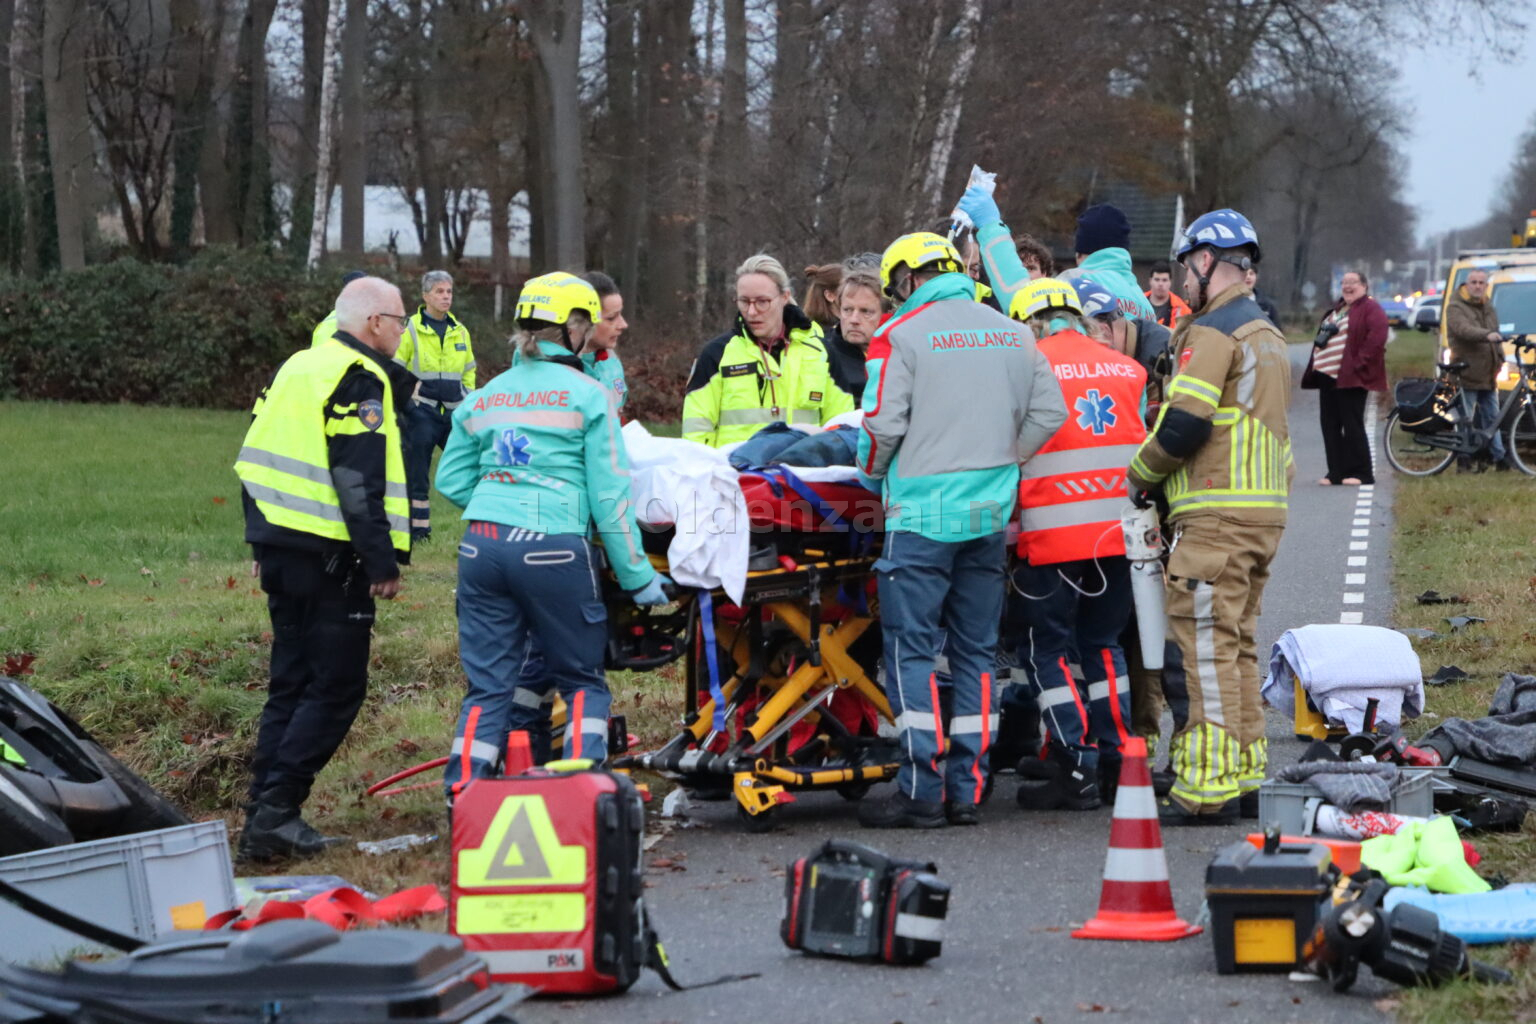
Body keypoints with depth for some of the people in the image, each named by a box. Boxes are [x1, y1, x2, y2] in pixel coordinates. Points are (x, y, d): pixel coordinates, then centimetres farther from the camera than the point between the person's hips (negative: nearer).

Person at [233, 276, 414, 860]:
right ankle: (275, 810, -9)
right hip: (328, 558, -9)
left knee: (290, 682, 15)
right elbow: (359, 482, -20)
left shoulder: (298, 368, 16)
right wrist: (384, 561, -17)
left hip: (278, 544, 9)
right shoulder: (362, 381, -12)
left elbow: (256, 457, 19)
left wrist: (261, 542, 24)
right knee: (336, 688, -3)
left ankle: (264, 812, 12)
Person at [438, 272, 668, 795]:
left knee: (488, 685, 9)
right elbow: (609, 496, -2)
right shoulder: (588, 396, 0)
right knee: (582, 682, 11)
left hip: (481, 545, 4)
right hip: (552, 550, -4)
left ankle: (461, 796, 4)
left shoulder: (483, 399, 14)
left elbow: (451, 480, 14)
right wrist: (637, 575, 3)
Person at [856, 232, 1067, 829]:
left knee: (911, 650, -1)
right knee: (976, 650, 11)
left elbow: (883, 427, -10)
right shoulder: (1013, 334, 10)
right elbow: (1049, 413, 9)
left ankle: (921, 791, -5)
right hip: (991, 511, 5)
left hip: (923, 511, -5)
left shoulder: (900, 335, -6)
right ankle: (967, 788, 11)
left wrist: (871, 472, 10)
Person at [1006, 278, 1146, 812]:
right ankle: (1117, 754, 20)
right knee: (1103, 642, 19)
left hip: (1053, 535, -5)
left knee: (1048, 648, 5)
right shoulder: (1127, 368, 9)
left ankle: (1077, 770, -1)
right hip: (1119, 532, 5)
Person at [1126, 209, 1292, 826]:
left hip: (1215, 518, -10)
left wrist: (1140, 476, -1)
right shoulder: (1266, 332, 21)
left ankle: (1208, 787, -10)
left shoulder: (1212, 331, -10)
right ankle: (1243, 778, 17)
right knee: (1236, 646, 14)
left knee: (1207, 647, -9)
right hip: (1263, 512, 10)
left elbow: (1183, 424, -18)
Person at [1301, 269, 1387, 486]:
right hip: (1328, 377, 9)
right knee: (1329, 425, 7)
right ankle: (1336, 472, 12)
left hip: (1350, 378, -9)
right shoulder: (1337, 310, 22)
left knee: (1352, 426, -7)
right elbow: (1323, 336, 29)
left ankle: (1361, 473, -2)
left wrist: (1358, 364, -20)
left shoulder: (1371, 309, -5)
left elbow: (1376, 338, -16)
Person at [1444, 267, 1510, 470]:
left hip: (1488, 376, 7)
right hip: (1467, 374, -7)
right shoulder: (1456, 307, -7)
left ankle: (1498, 455, 15)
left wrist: (1499, 358, 7)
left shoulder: (1488, 308, 18)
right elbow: (1463, 329, -26)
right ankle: (1464, 458, 1)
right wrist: (1486, 335, -41)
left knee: (1492, 417, 10)